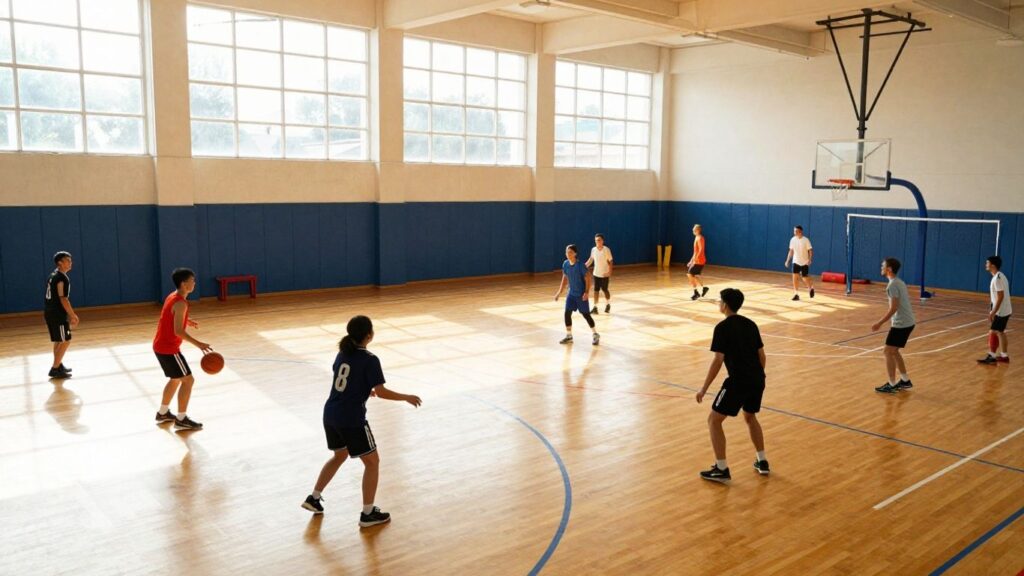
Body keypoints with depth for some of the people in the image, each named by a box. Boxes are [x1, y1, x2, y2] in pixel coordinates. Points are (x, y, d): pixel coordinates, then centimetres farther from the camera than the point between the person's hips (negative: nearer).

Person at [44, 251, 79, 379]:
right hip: (57, 314, -10)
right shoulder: (62, 278, -17)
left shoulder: (54, 275, 14)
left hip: (50, 312, 10)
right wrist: (72, 315, -15)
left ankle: (59, 365, 30)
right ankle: (55, 369, 0)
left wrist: (71, 314, 21)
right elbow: (63, 299, -21)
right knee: (66, 341, -3)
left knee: (58, 341, 20)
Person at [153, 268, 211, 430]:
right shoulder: (180, 303, -22)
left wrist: (186, 320, 26)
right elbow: (178, 331, -28)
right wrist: (198, 344, -28)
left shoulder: (172, 296, 8)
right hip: (168, 348, -10)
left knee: (176, 379, 23)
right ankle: (181, 420, 0)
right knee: (188, 380, -5)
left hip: (161, 345, 10)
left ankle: (163, 413, 34)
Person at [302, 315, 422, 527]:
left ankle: (314, 498, 33)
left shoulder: (343, 353, 8)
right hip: (351, 419, -8)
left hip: (330, 414, 8)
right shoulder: (370, 360, -15)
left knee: (339, 456, 30)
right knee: (372, 462, 8)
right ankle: (368, 513, 12)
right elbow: (381, 392, -14)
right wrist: (407, 397, -1)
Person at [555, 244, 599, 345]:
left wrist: (586, 292, -23)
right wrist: (559, 292, 7)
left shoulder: (580, 265, -20)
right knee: (567, 313, -1)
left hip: (581, 294, -5)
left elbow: (587, 279, -15)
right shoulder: (565, 264, -2)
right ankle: (569, 336, 11)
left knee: (586, 314, 1)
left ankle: (596, 335, 18)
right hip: (571, 293, 5)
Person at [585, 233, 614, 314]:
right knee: (596, 290, 0)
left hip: (604, 274, -3)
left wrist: (609, 272, -23)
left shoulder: (606, 250, -15)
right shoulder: (593, 249, -2)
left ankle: (608, 305, 32)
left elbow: (610, 261, -13)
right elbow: (591, 259, 14)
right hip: (596, 274, 3)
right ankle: (595, 307, 2)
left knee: (605, 290, 9)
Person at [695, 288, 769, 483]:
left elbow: (718, 361, -14)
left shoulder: (723, 327, -9)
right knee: (750, 417, 30)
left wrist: (704, 388, -9)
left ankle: (721, 469, 4)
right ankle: (762, 462, 32)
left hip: (738, 382, -7)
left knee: (714, 421, 5)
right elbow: (762, 356, 14)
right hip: (757, 380, 8)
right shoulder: (750, 324, 11)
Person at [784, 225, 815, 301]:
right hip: (796, 262, 3)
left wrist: (810, 259, -24)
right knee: (795, 276, -11)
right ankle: (796, 294, -7)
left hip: (804, 262, -3)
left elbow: (810, 251, -10)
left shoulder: (806, 240, -14)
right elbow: (791, 251, 8)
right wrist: (787, 261, 5)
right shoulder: (792, 240, -2)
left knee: (805, 278, 5)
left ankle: (811, 288, 37)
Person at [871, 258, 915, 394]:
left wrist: (879, 323, -18)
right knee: (894, 351, 18)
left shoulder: (893, 285, -17)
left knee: (888, 352, -3)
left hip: (901, 324, -9)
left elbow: (894, 308, -21)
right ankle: (905, 381, 25)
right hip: (907, 322, 9)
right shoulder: (899, 282, 13)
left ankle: (891, 385, 0)